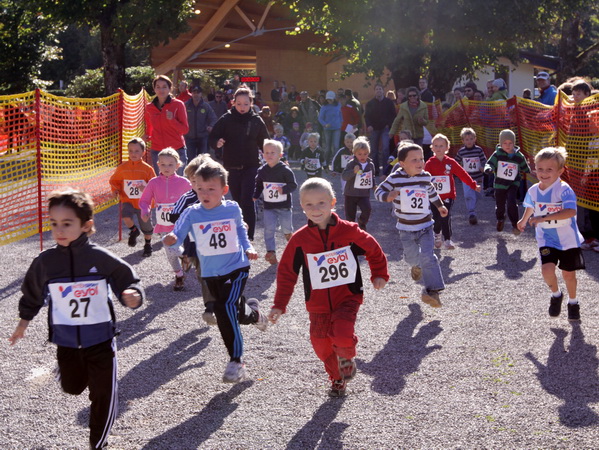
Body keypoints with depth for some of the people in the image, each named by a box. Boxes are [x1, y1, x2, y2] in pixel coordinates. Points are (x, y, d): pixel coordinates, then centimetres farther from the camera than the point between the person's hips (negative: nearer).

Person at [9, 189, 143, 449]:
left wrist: (132, 297, -32)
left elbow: (128, 282, -9)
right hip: (66, 341, 2)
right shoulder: (45, 262, -10)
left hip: (100, 338, -2)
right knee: (72, 388, 21)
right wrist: (23, 322, 17)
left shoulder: (102, 259, -17)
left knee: (103, 395, 4)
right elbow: (32, 294, 7)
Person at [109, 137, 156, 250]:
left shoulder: (147, 168, -8)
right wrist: (116, 189, -6)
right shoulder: (122, 167, -2)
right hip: (127, 200, 1)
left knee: (146, 226, 11)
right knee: (126, 216, -29)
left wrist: (146, 188, -25)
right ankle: (134, 231, 3)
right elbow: (114, 180, 13)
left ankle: (148, 244, 42)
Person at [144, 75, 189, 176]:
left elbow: (185, 130, -5)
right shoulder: (149, 107, 8)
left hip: (177, 150, -3)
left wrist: (172, 119, -19)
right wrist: (147, 136, 8)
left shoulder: (178, 104, -2)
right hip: (157, 151, 3)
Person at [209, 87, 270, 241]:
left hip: (251, 166, -1)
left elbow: (264, 142, 9)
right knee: (237, 201, 10)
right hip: (231, 166, 2)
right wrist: (217, 142, -21)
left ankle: (249, 235, -9)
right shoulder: (226, 119, 0)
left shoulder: (256, 120, 2)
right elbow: (212, 138, 1)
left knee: (247, 201, -11)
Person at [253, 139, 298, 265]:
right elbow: (258, 185, 16)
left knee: (287, 229, 12)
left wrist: (284, 189, -28)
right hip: (269, 206, 2)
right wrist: (255, 196, 3)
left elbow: (293, 185, -12)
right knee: (269, 229, -8)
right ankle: (271, 252, -7)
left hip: (284, 206, -2)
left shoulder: (285, 170, -12)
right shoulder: (262, 171, 1)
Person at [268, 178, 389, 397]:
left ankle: (346, 358, 11)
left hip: (347, 298, -2)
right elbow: (286, 273, 3)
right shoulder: (300, 239, -5)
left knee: (343, 336, -25)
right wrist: (279, 305, 1)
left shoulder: (348, 231, -8)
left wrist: (379, 275, 10)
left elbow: (373, 249, 9)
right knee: (322, 346, 8)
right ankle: (338, 379, 37)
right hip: (318, 305, 3)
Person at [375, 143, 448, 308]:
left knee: (428, 256, -14)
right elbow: (378, 192, -6)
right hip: (406, 228, 0)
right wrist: (387, 196, -28)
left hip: (425, 226, 0)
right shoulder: (395, 178, -12)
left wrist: (440, 205, 34)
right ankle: (417, 266, 50)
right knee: (411, 256, 12)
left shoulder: (425, 177, -2)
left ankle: (432, 290, -12)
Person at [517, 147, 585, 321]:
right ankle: (556, 295, 15)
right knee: (547, 269, -17)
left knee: (568, 273, 9)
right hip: (546, 239, 3)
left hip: (568, 239, -3)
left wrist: (544, 218, -44)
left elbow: (571, 211, -37)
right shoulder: (533, 191, -4)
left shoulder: (564, 189, -21)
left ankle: (573, 302, 38)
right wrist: (523, 221, 38)